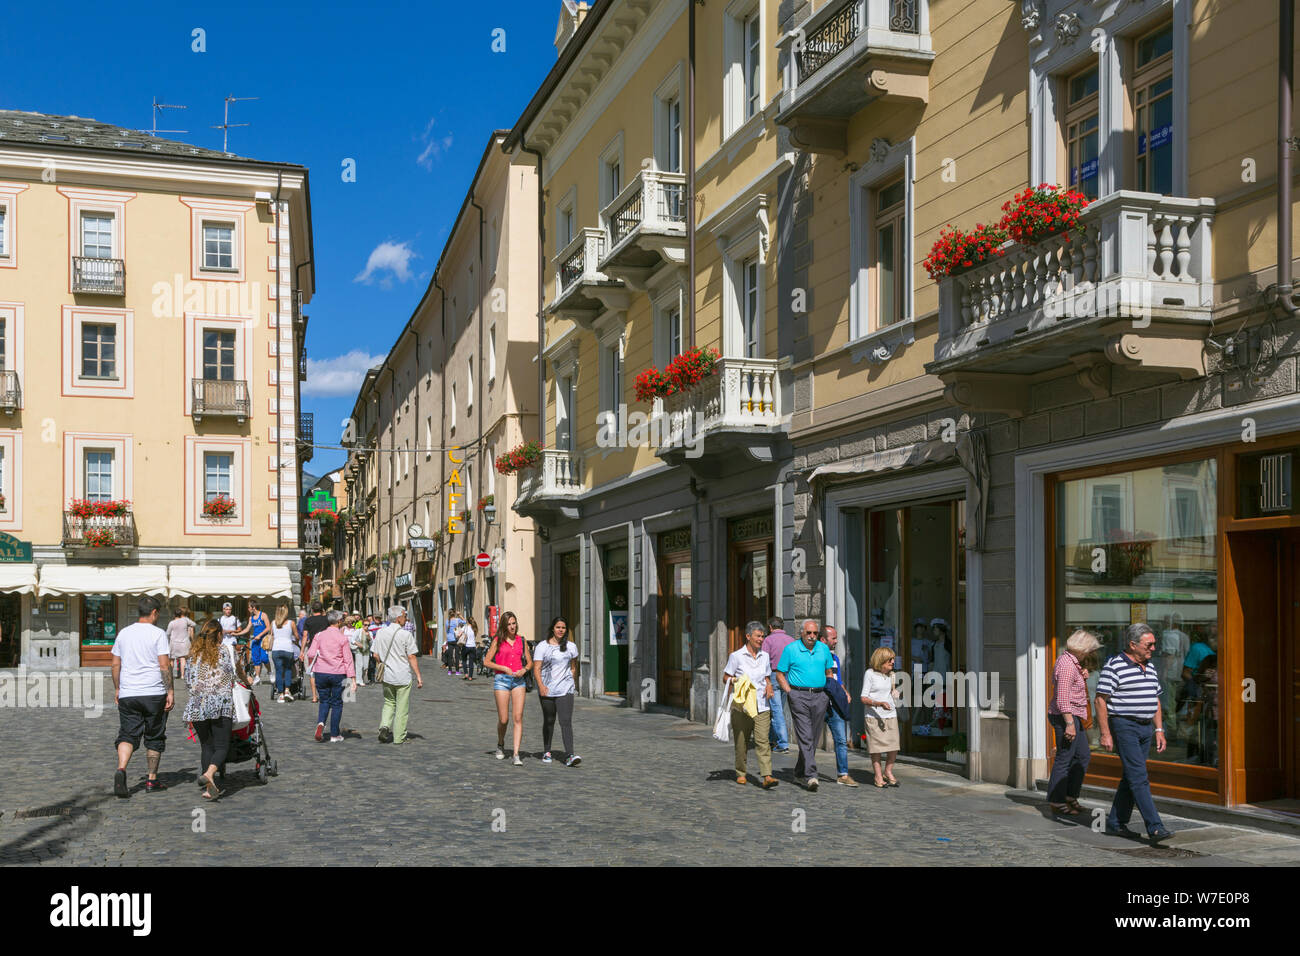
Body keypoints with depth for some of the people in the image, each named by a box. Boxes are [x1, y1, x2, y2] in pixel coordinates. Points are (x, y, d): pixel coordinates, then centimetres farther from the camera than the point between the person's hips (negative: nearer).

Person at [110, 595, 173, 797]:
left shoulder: (123, 633, 9)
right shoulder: (158, 633, -6)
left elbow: (116, 664, 13)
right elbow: (164, 665, -11)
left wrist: (117, 689, 22)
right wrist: (170, 691, -7)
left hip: (127, 694, 3)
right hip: (154, 693, -3)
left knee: (127, 735, 3)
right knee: (154, 737, 8)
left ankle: (121, 770, -23)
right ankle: (152, 781, 13)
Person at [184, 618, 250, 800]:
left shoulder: (196, 654, 14)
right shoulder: (227, 650, 8)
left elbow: (191, 681, 11)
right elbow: (239, 671, 24)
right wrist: (246, 681, 43)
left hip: (197, 705, 3)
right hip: (221, 704, -3)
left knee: (206, 746, 11)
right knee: (222, 746, -3)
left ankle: (209, 788, 6)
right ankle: (209, 774, -29)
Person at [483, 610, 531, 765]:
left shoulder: (521, 640, 9)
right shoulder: (498, 641, 1)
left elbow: (529, 662, 15)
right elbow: (486, 662, 0)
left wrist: (524, 670, -6)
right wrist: (504, 668, -10)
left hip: (518, 681, 2)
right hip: (502, 680, -2)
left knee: (518, 718, -9)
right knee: (503, 719, 0)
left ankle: (516, 754, -9)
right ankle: (500, 745, 30)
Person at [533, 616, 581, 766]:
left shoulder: (571, 647, 9)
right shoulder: (542, 647, 0)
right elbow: (536, 669, -5)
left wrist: (574, 684, 23)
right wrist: (541, 686, -17)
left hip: (565, 690, 1)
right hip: (547, 690, -1)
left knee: (566, 721, -12)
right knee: (549, 721, 11)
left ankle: (569, 755, -19)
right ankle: (546, 752, 28)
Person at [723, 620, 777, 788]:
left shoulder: (765, 656, 12)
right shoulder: (736, 656, -1)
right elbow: (727, 679, 3)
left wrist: (769, 686, 2)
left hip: (761, 705, 2)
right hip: (741, 705, -2)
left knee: (763, 740, -9)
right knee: (742, 741, 5)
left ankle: (767, 776, -16)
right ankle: (741, 773, 22)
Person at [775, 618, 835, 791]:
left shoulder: (823, 649, 12)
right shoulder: (791, 649, 0)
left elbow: (829, 672, 22)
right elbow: (780, 674, 2)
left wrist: (829, 693, 11)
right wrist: (790, 693, -7)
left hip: (819, 697, 4)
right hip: (799, 697, -4)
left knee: (814, 737, 8)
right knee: (805, 737, -12)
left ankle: (800, 770, 24)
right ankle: (811, 775, -18)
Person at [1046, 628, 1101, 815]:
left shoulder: (1071, 660, 11)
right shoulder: (1067, 665, -20)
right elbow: (1062, 699, -24)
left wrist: (1082, 674, 11)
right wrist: (1070, 724, -25)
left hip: (1074, 716, 11)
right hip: (1066, 716, -11)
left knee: (1083, 756, 14)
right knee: (1064, 758, -3)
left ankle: (1070, 795, 22)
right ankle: (1057, 802, 5)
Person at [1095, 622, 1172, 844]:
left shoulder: (1149, 668, 14)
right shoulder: (1114, 666, -11)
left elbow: (1155, 700, 21)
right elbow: (1101, 700, -12)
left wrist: (1159, 730, 14)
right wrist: (1105, 733, -15)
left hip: (1145, 727, 8)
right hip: (1124, 726, -8)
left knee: (1130, 777, 10)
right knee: (1139, 778, -12)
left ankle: (1115, 823, 18)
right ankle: (1155, 828, -16)